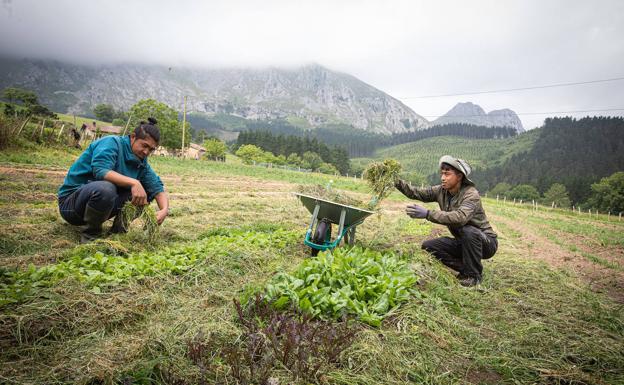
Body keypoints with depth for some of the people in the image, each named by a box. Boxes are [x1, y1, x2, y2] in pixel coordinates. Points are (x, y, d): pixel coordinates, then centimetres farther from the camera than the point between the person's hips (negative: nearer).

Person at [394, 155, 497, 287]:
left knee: (468, 231, -37)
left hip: (486, 242, -6)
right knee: (428, 246, -9)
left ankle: (475, 274, -13)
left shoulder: (471, 194, -26)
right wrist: (398, 182, -25)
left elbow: (460, 218, -45)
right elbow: (416, 193, -8)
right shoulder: (441, 191, -5)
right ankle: (466, 269, 4)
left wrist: (427, 214, -50)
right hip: (463, 242, 6)